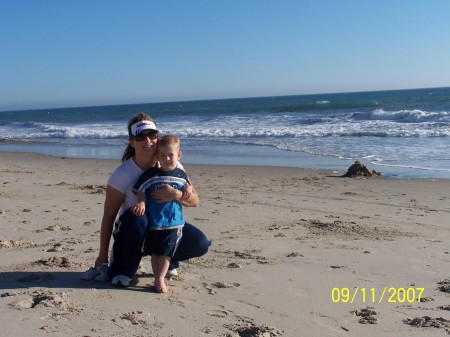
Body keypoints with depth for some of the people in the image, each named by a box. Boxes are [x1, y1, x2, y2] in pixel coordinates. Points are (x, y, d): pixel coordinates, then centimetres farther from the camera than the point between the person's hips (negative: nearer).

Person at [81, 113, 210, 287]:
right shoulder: (123, 174, -20)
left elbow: (194, 199, -10)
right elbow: (108, 217, -15)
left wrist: (176, 195, -32)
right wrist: (102, 256, -13)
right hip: (133, 231, -3)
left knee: (200, 244, -20)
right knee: (136, 217, -38)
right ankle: (123, 270, -12)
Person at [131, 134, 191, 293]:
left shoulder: (181, 175, 4)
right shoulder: (150, 175, -3)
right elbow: (140, 192, -1)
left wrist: (188, 188, -3)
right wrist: (141, 203, -20)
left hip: (174, 222, 0)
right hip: (153, 221, 0)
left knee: (166, 252, -2)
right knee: (154, 252, 8)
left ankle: (160, 279, 3)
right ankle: (158, 278, 18)